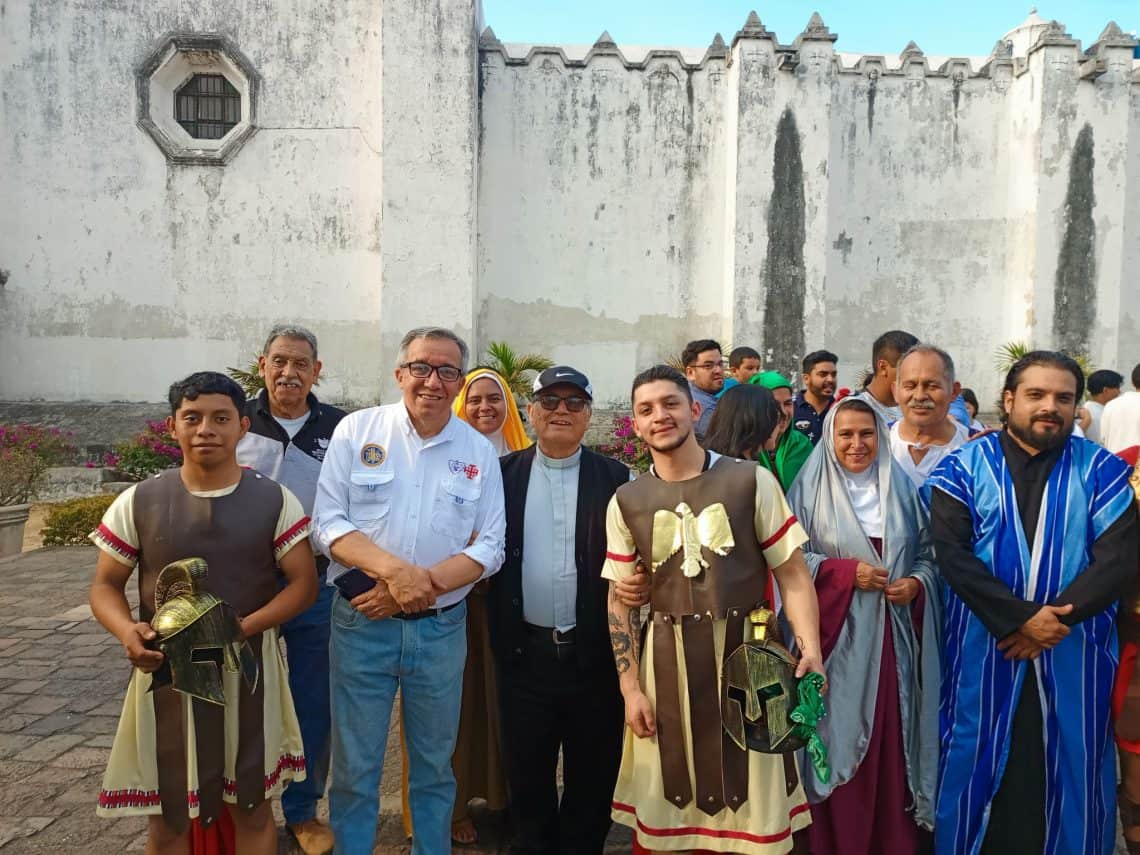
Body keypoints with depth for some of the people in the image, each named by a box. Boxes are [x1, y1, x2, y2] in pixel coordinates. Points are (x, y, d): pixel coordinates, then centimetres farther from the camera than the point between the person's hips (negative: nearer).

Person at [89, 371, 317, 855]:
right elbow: (105, 586, 2)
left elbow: (304, 583, -6)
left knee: (253, 809, 15)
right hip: (165, 674, 1)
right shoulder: (138, 502, -3)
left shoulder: (274, 501, -5)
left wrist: (243, 628, -21)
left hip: (248, 671, 0)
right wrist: (127, 631, -19)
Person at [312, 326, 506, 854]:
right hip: (361, 623, -1)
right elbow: (329, 522, -8)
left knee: (435, 765, 16)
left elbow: (490, 547, -1)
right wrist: (394, 570, -22)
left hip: (442, 628, 2)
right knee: (354, 766, 10)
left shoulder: (479, 451, 1)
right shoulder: (357, 430, -3)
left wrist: (427, 583, -16)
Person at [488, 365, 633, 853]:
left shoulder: (617, 479, 0)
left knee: (592, 774, 13)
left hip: (595, 652, -1)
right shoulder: (503, 474, 3)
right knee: (526, 771, 16)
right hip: (525, 650, 1)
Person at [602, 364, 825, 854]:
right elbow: (620, 599, 5)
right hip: (666, 661, 2)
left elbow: (792, 574, -3)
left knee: (752, 800, 10)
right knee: (663, 805, 13)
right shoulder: (626, 501, 3)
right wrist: (630, 687, 0)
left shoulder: (751, 481, -3)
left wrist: (810, 649, -17)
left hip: (747, 653, -1)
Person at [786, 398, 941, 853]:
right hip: (836, 639, -2)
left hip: (892, 639, 3)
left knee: (892, 744, 6)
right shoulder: (810, 489, -2)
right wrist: (847, 571, -14)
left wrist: (917, 583, -8)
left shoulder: (902, 488, 7)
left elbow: (927, 553, 12)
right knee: (840, 741, 2)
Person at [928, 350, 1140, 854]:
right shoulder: (964, 467, -1)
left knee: (1069, 774, 12)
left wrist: (1057, 619, -17)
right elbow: (951, 551, -11)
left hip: (1073, 656, 1)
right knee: (979, 770, 9)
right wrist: (1019, 618, -18)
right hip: (982, 653, -1)